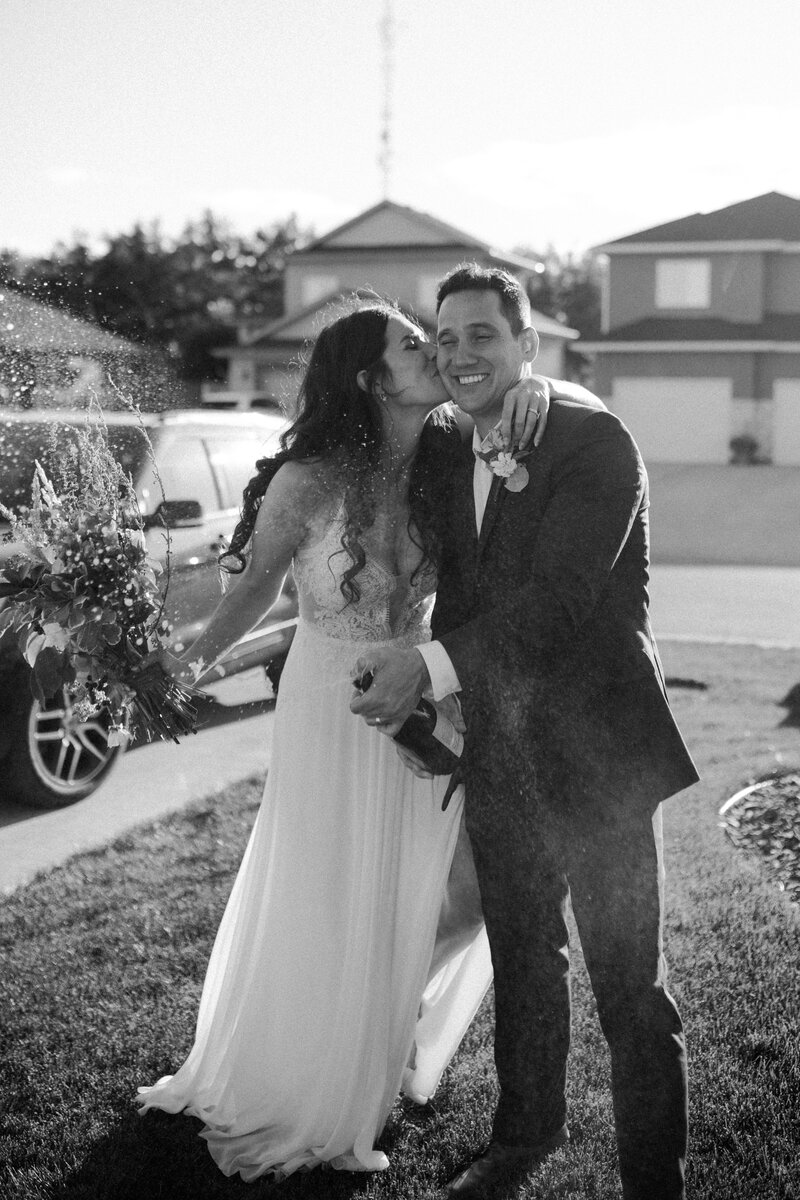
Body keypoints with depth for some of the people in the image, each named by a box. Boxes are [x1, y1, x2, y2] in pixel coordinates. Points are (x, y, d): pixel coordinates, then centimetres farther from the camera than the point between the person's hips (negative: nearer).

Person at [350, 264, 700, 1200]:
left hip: (594, 755, -7)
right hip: (499, 761, 7)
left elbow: (559, 597, -25)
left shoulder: (594, 441, -14)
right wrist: (425, 715, 6)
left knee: (628, 989, 1)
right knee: (521, 961, 22)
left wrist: (432, 668, -32)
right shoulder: (453, 460, 9)